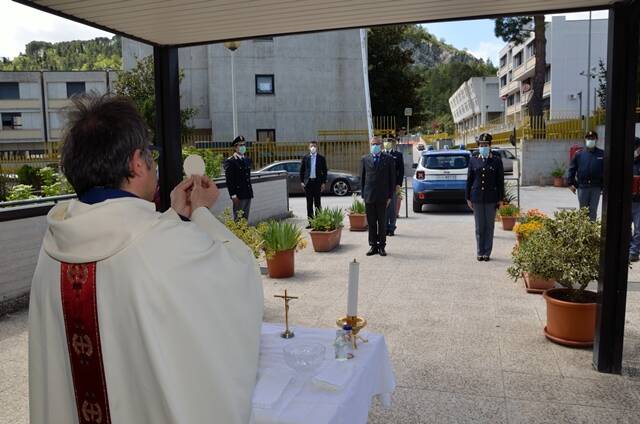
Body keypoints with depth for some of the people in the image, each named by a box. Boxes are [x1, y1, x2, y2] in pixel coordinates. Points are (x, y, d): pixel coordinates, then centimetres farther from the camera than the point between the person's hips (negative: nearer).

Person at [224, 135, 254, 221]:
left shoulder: (247, 160, 16)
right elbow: (229, 180, -12)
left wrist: (250, 192, 15)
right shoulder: (230, 161, -8)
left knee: (246, 218, 12)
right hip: (238, 195, -7)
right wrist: (233, 195, -18)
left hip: (248, 194, 7)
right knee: (238, 219, -3)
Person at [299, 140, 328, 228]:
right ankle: (310, 221, 8)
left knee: (317, 203, 3)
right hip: (308, 182, 2)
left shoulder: (321, 158, 2)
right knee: (309, 203, 4)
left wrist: (323, 183, -4)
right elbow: (302, 170, 9)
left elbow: (325, 171, 3)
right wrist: (302, 181, 1)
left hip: (317, 182, -2)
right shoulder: (305, 158, 6)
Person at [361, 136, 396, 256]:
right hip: (369, 196, 2)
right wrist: (363, 195, 4)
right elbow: (362, 178, 10)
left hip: (382, 197, -1)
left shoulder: (389, 159, 4)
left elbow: (392, 179, 3)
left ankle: (381, 246, 13)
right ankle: (373, 246, 14)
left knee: (382, 223, 5)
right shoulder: (365, 159, 8)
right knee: (371, 223, 6)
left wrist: (390, 196, -3)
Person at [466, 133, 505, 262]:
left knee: (489, 226, 3)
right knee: (479, 226, 6)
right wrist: (468, 198, 4)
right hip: (477, 197, 1)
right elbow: (469, 180, 7)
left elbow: (500, 181, 2)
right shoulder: (473, 160, 6)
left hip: (491, 198, -1)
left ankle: (487, 253, 11)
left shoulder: (496, 160, 3)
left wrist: (500, 199, -2)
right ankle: (480, 252, 14)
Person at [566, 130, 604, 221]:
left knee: (593, 210, 4)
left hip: (596, 187, 0)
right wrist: (570, 183, -2)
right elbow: (571, 169, 5)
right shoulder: (579, 154, 3)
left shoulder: (601, 154, 3)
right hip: (582, 186, 1)